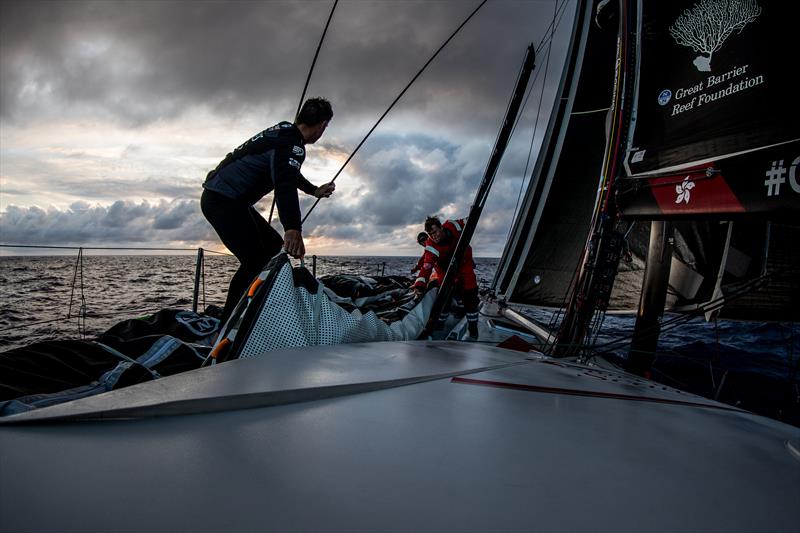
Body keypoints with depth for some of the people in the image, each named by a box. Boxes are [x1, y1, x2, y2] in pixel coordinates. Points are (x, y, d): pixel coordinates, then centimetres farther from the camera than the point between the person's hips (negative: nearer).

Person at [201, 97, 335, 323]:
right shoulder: (292, 144, -18)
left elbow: (288, 172, 34)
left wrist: (314, 190, 47)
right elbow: (285, 184, -37)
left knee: (275, 247, 12)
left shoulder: (283, 132, 15)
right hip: (223, 200, -11)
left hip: (229, 200, 11)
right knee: (255, 260, -17)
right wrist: (293, 228, -52)